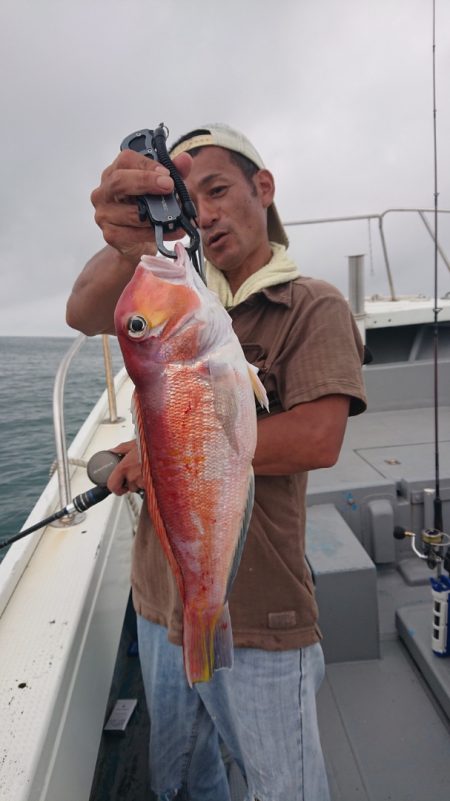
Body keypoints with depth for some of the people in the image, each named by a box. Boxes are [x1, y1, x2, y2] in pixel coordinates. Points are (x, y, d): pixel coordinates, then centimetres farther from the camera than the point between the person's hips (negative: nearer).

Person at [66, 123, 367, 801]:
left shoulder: (314, 307, -6)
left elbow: (316, 439, -21)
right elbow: (85, 313, -15)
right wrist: (128, 249, -36)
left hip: (260, 623, -4)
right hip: (162, 605, 5)